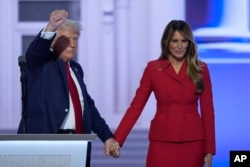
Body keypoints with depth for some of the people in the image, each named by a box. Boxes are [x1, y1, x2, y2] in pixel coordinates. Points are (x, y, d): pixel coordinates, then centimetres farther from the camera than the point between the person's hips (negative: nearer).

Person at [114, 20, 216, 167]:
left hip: (192, 143, 0)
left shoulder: (201, 69, 3)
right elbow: (136, 106, 2)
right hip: (162, 142, 0)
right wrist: (117, 140, -6)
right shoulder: (153, 68, 2)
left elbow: (207, 111, 3)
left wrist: (209, 149, -1)